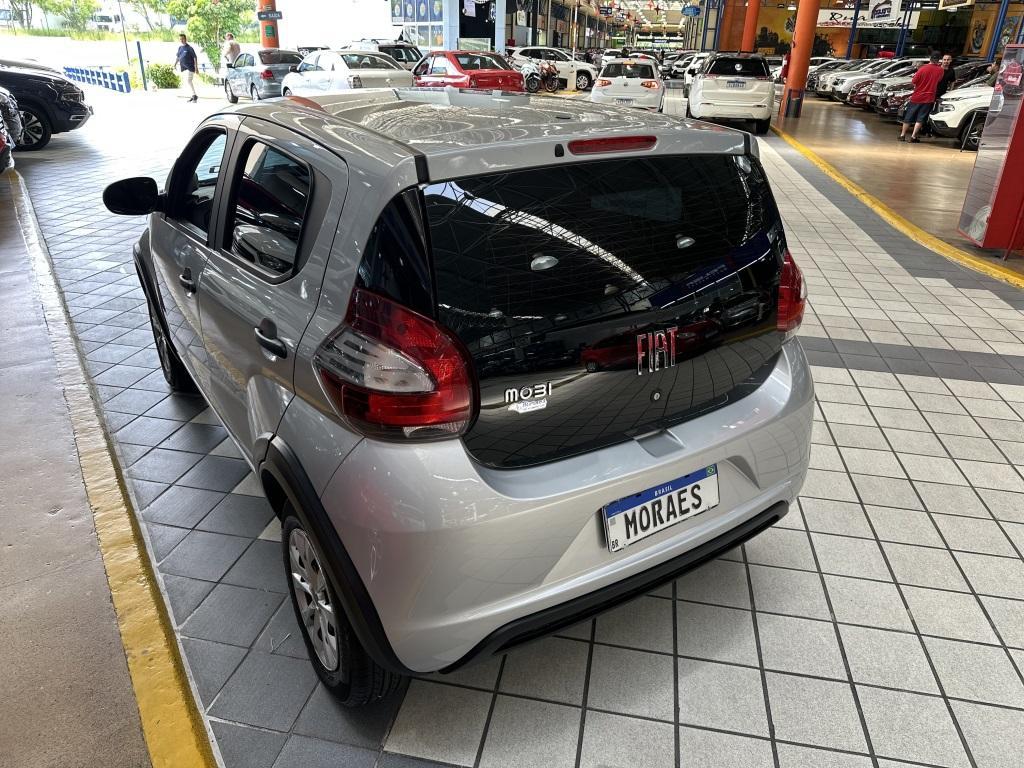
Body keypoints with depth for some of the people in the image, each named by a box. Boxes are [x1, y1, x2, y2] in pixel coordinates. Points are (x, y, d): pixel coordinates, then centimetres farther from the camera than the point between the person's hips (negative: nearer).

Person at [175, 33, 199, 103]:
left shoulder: (189, 48, -7)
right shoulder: (180, 48, 12)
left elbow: (194, 57, -7)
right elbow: (177, 57, 23)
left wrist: (196, 67, -13)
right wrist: (175, 64, 14)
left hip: (190, 68, -8)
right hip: (183, 68, 8)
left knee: (188, 81, -19)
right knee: (187, 82, 8)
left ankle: (194, 96, -16)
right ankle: (193, 96, 16)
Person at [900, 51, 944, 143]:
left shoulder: (923, 69, -9)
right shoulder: (941, 70, -4)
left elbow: (914, 82, -6)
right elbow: (939, 80, 11)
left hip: (916, 97, -1)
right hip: (928, 98, 1)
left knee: (908, 117, 10)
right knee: (920, 118, 4)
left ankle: (902, 135, 13)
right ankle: (913, 137, -3)